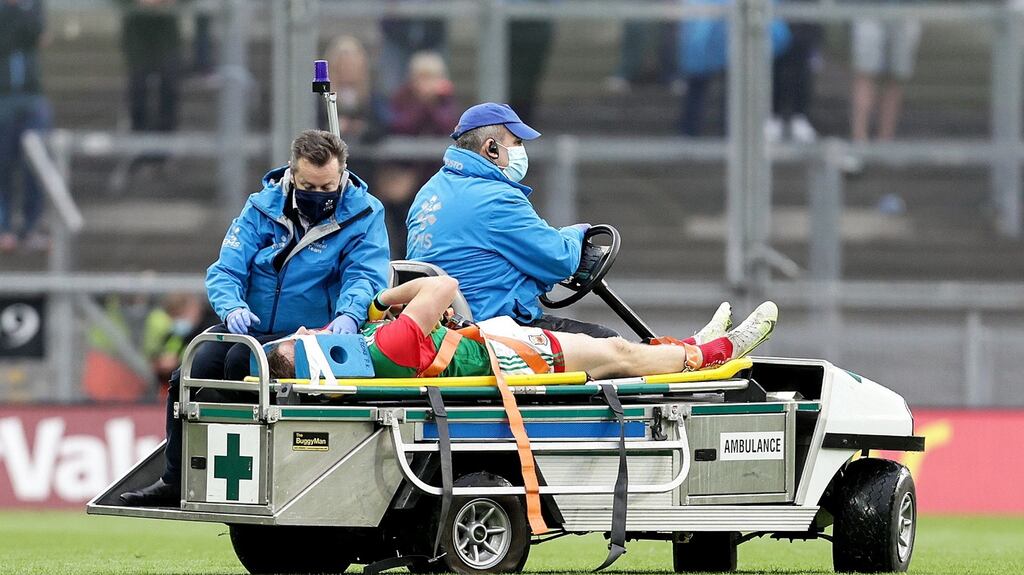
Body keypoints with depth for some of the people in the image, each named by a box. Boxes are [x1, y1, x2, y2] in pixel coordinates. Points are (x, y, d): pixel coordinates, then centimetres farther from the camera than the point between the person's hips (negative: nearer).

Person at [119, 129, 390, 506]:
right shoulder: (263, 208, 3)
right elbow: (225, 271, -1)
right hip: (249, 329, 4)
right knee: (189, 378, -16)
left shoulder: (363, 216, -4)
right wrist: (232, 308, -25)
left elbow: (365, 277, -15)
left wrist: (348, 316, -38)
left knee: (240, 362, -30)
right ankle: (175, 482, -4)